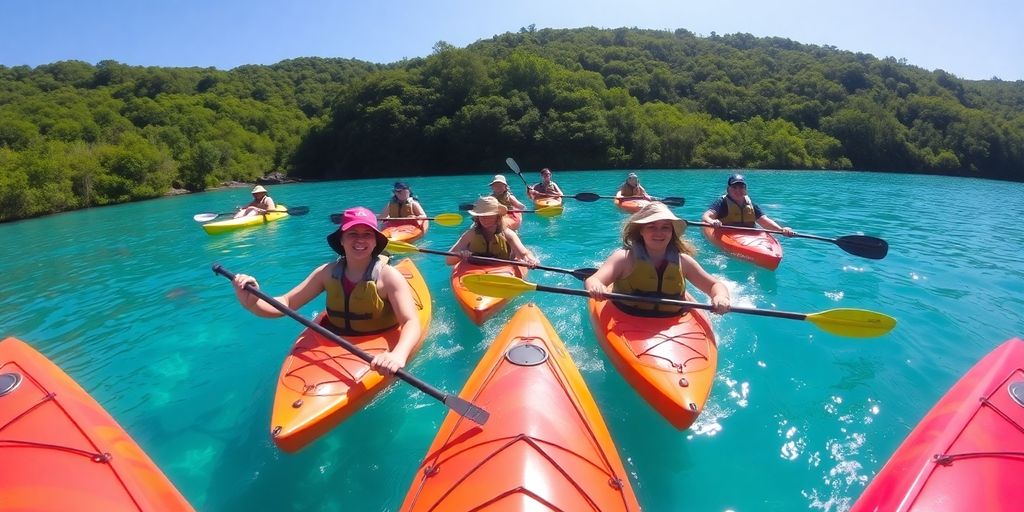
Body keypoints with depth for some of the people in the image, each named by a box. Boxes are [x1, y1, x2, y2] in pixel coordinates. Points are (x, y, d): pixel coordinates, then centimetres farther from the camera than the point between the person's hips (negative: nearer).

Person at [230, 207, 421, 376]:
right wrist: (251, 302, -23)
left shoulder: (388, 276, -15)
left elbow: (411, 323, -25)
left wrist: (398, 355, -46)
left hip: (374, 350, -4)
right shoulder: (327, 272, -1)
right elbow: (285, 304, -1)